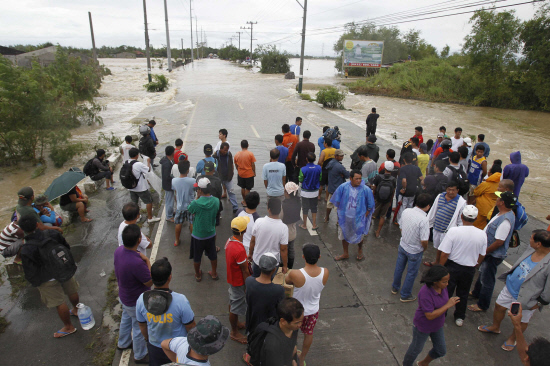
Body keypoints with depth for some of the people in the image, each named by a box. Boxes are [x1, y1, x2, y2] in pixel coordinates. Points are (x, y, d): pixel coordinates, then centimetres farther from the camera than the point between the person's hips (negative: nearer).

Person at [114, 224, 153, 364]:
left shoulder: (119, 251, -17)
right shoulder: (136, 263, -43)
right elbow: (150, 282, -26)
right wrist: (147, 260, -21)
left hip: (124, 296, 8)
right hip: (136, 302, -8)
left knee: (126, 319, 33)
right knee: (139, 328, 17)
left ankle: (123, 343, 59)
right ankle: (140, 355, 41)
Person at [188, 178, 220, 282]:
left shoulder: (196, 203, -27)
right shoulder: (216, 201, -17)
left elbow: (190, 210, -6)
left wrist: (197, 197, -9)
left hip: (198, 236, -3)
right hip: (211, 234, 3)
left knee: (197, 257, 21)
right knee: (213, 255, 24)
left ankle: (198, 275, 40)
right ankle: (214, 274, 41)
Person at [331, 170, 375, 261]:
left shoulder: (366, 190, -18)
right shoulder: (343, 187, -14)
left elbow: (370, 205, -4)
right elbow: (337, 200, 1)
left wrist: (365, 214, -5)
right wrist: (340, 211, 2)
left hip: (359, 218, -1)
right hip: (345, 217, 2)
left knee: (360, 236, 17)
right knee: (344, 235, 15)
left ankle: (360, 250, 49)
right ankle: (345, 254, 38)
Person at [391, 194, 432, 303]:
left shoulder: (406, 211, -12)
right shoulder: (424, 220, -30)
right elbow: (424, 241, -28)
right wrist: (425, 248, -7)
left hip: (402, 245, 6)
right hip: (415, 251, -5)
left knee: (399, 268, 25)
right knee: (411, 273, 16)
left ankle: (395, 288, 46)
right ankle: (405, 295, 33)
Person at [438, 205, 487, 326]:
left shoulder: (453, 231, -24)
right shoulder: (482, 235, -13)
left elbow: (444, 254, -19)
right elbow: (481, 257, 1)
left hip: (452, 267, -3)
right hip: (469, 270, 3)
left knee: (446, 292, 15)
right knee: (463, 294, 23)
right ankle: (460, 317, 39)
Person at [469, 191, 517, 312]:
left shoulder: (506, 220, -32)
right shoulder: (503, 214, 1)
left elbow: (499, 242, -29)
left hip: (494, 255, -10)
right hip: (489, 252, 10)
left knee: (487, 280, 7)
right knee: (482, 273, 27)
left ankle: (482, 305, 24)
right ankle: (476, 293, 48)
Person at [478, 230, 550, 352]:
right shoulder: (531, 249, -11)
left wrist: (539, 303, -12)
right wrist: (509, 276, 14)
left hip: (525, 299, -6)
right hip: (510, 287, 6)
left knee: (521, 321, 19)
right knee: (499, 306, 22)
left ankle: (513, 339, 47)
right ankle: (495, 327, 50)